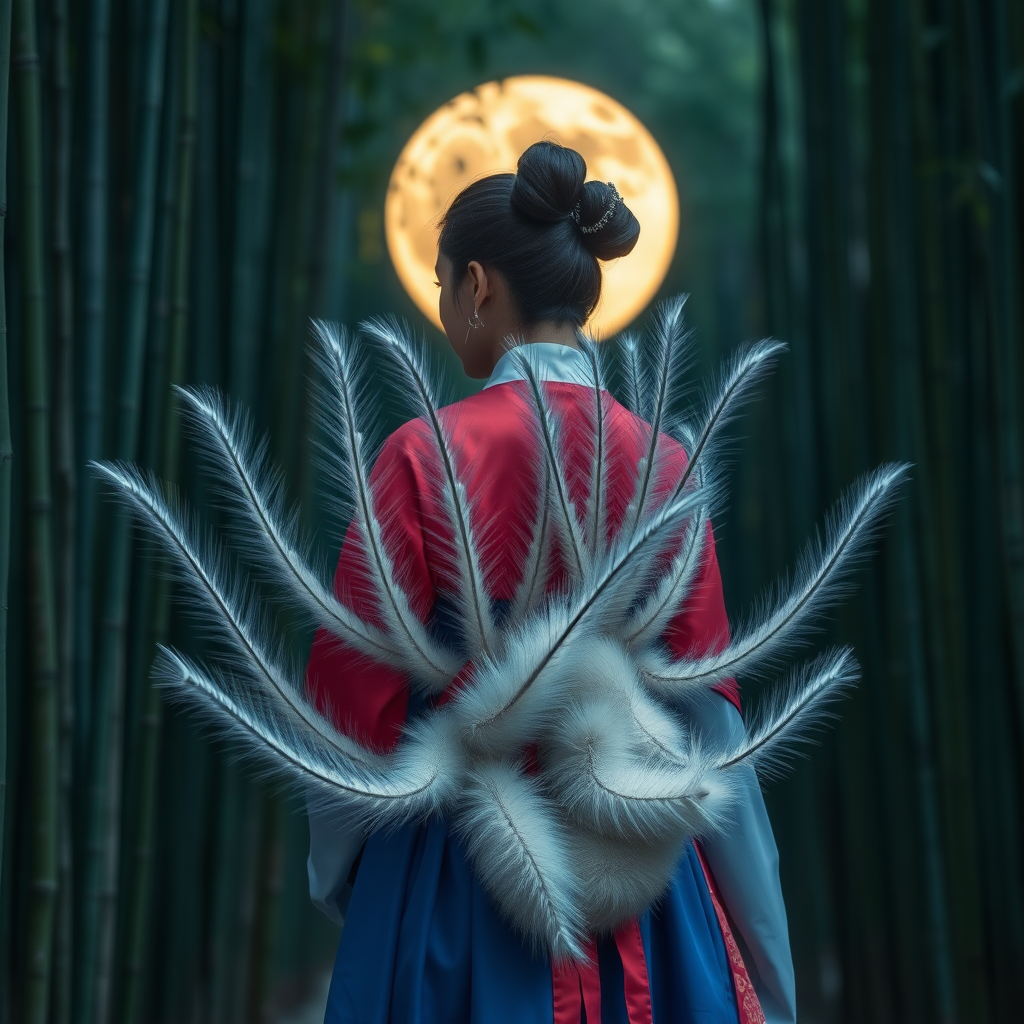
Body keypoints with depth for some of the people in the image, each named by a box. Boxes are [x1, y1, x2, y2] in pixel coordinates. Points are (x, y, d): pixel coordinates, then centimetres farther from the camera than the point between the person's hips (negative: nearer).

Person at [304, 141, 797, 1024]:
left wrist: (338, 876, 11)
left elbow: (357, 689, -8)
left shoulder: (425, 457, -12)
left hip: (460, 875, -3)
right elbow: (707, 718, -1)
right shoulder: (664, 465, -3)